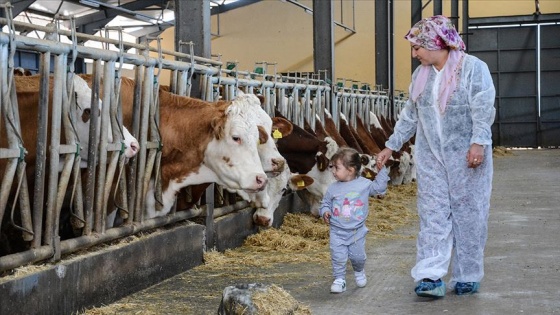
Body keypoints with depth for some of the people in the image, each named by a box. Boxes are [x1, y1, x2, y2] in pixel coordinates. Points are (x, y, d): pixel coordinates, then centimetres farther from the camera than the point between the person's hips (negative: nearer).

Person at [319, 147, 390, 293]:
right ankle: (339, 279, 9)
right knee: (338, 257, -5)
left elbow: (379, 188, 5)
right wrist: (325, 211, -12)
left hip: (357, 230, 0)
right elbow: (325, 203, 9)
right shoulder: (333, 188, -2)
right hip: (337, 231, 0)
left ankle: (359, 272, 40)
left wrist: (382, 170, -3)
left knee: (358, 256, 10)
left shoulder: (364, 184, -5)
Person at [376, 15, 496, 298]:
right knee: (432, 214, -3)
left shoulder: (473, 67, -6)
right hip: (430, 157, 5)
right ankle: (431, 277, -7)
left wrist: (479, 142, -25)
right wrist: (391, 146, 19)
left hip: (466, 157, -4)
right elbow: (410, 115, 19)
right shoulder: (421, 74, 12)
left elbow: (483, 109, -14)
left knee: (468, 215, 3)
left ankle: (467, 277, 13)